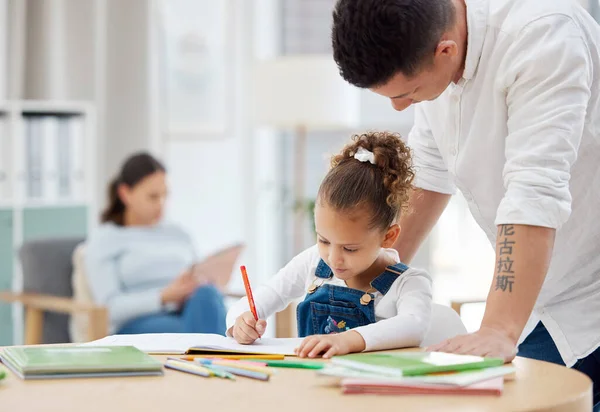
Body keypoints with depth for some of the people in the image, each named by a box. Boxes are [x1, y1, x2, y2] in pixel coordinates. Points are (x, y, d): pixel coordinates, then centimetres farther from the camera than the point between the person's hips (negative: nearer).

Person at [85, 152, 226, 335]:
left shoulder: (179, 236, 28)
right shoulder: (103, 241, 12)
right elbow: (110, 308, -1)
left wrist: (197, 289, -3)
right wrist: (164, 297, -16)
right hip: (138, 324, -4)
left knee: (207, 295, -34)